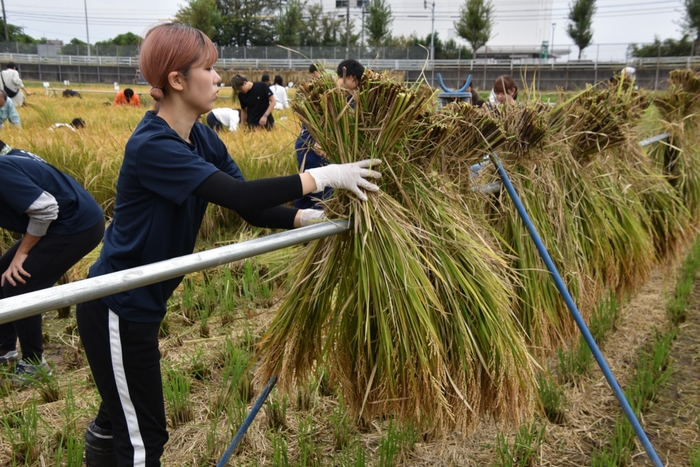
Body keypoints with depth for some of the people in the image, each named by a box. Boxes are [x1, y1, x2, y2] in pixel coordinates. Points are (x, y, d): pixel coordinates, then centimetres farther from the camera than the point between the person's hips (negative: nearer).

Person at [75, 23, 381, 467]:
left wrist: (313, 218, -15)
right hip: (117, 310, -9)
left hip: (138, 304, 9)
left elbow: (254, 211, -2)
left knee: (121, 416, 26)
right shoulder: (151, 146, -26)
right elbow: (240, 196, -35)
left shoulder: (204, 140, 1)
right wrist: (323, 176, -29)